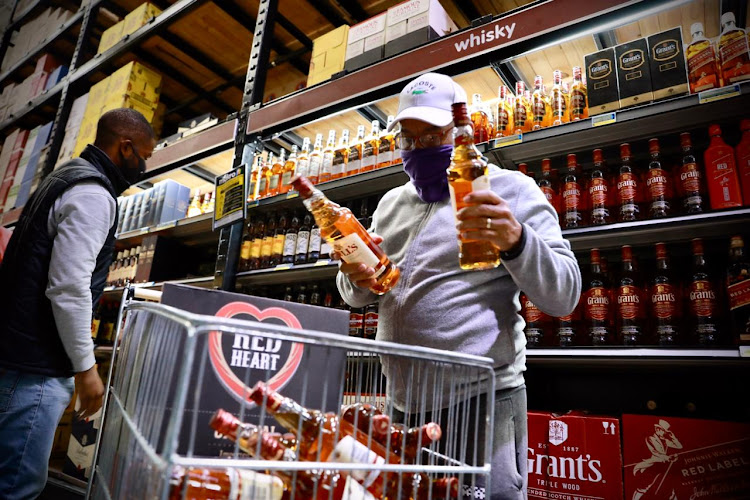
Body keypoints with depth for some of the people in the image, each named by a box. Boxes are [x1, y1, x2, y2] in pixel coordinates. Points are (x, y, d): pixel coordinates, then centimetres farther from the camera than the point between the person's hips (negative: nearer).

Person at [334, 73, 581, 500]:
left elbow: (564, 296, -10)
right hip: (400, 402, 6)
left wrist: (516, 242, -29)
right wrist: (356, 278, -8)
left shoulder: (510, 189, -4)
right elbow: (359, 297, 16)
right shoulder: (391, 204, 12)